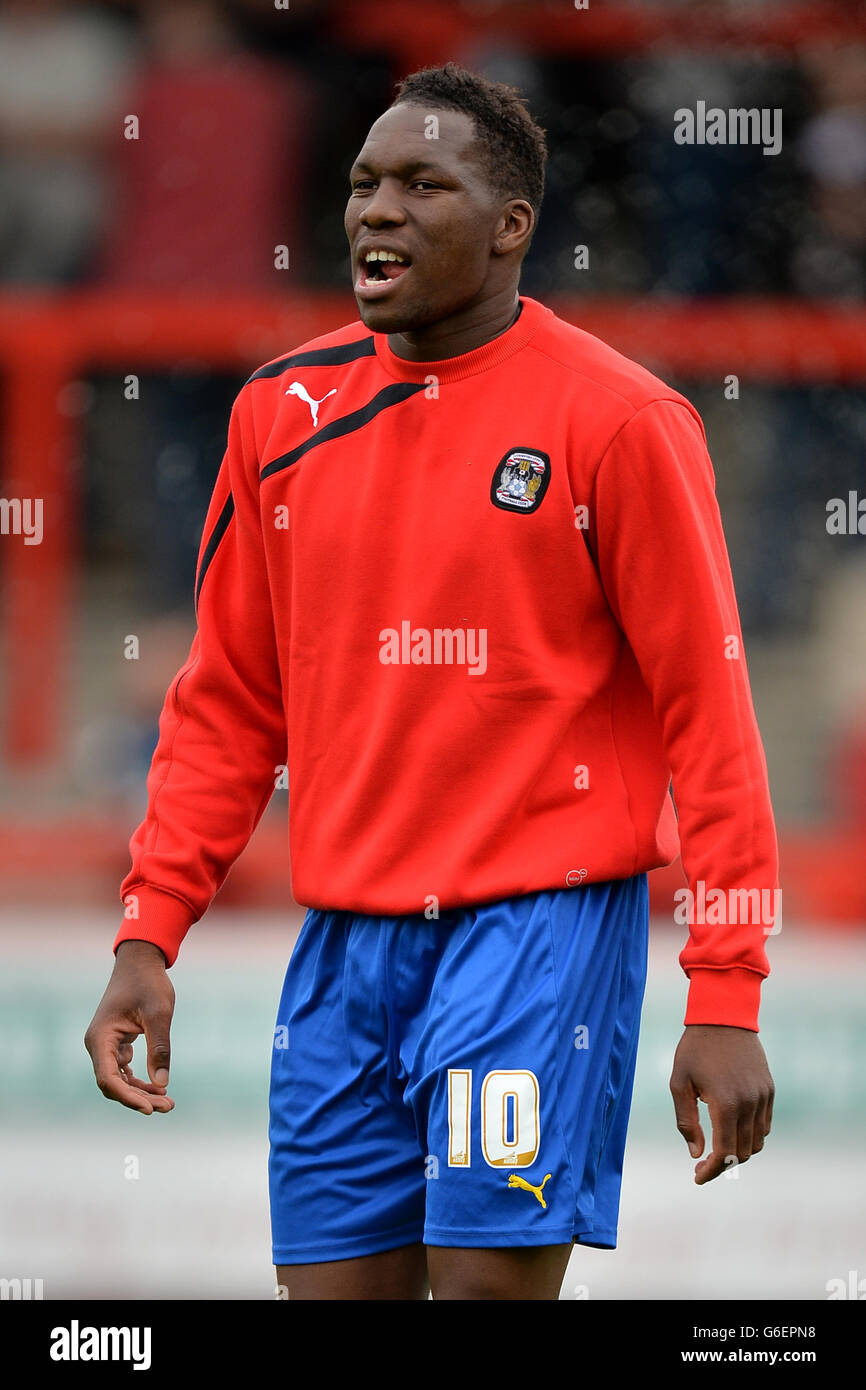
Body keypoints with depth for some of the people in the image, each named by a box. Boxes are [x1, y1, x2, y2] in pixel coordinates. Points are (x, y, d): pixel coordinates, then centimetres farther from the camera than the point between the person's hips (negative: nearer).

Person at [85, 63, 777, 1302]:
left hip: (539, 917, -5)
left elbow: (708, 711, -6)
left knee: (487, 1277, -12)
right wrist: (148, 933, 6)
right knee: (330, 1285, 5)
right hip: (345, 941, 5)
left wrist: (726, 998, -11)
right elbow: (227, 706, 15)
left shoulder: (617, 419, -6)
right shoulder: (285, 410, 9)